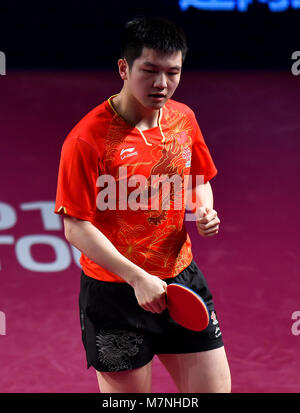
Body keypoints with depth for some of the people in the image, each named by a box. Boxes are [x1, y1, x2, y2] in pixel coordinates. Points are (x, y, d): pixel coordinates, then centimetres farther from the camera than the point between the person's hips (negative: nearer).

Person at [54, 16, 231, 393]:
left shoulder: (184, 119, 2)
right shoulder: (87, 139, -17)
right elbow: (76, 226, -16)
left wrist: (204, 212, -5)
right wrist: (137, 278, -23)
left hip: (182, 278, 5)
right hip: (116, 292, -5)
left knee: (215, 387, 6)